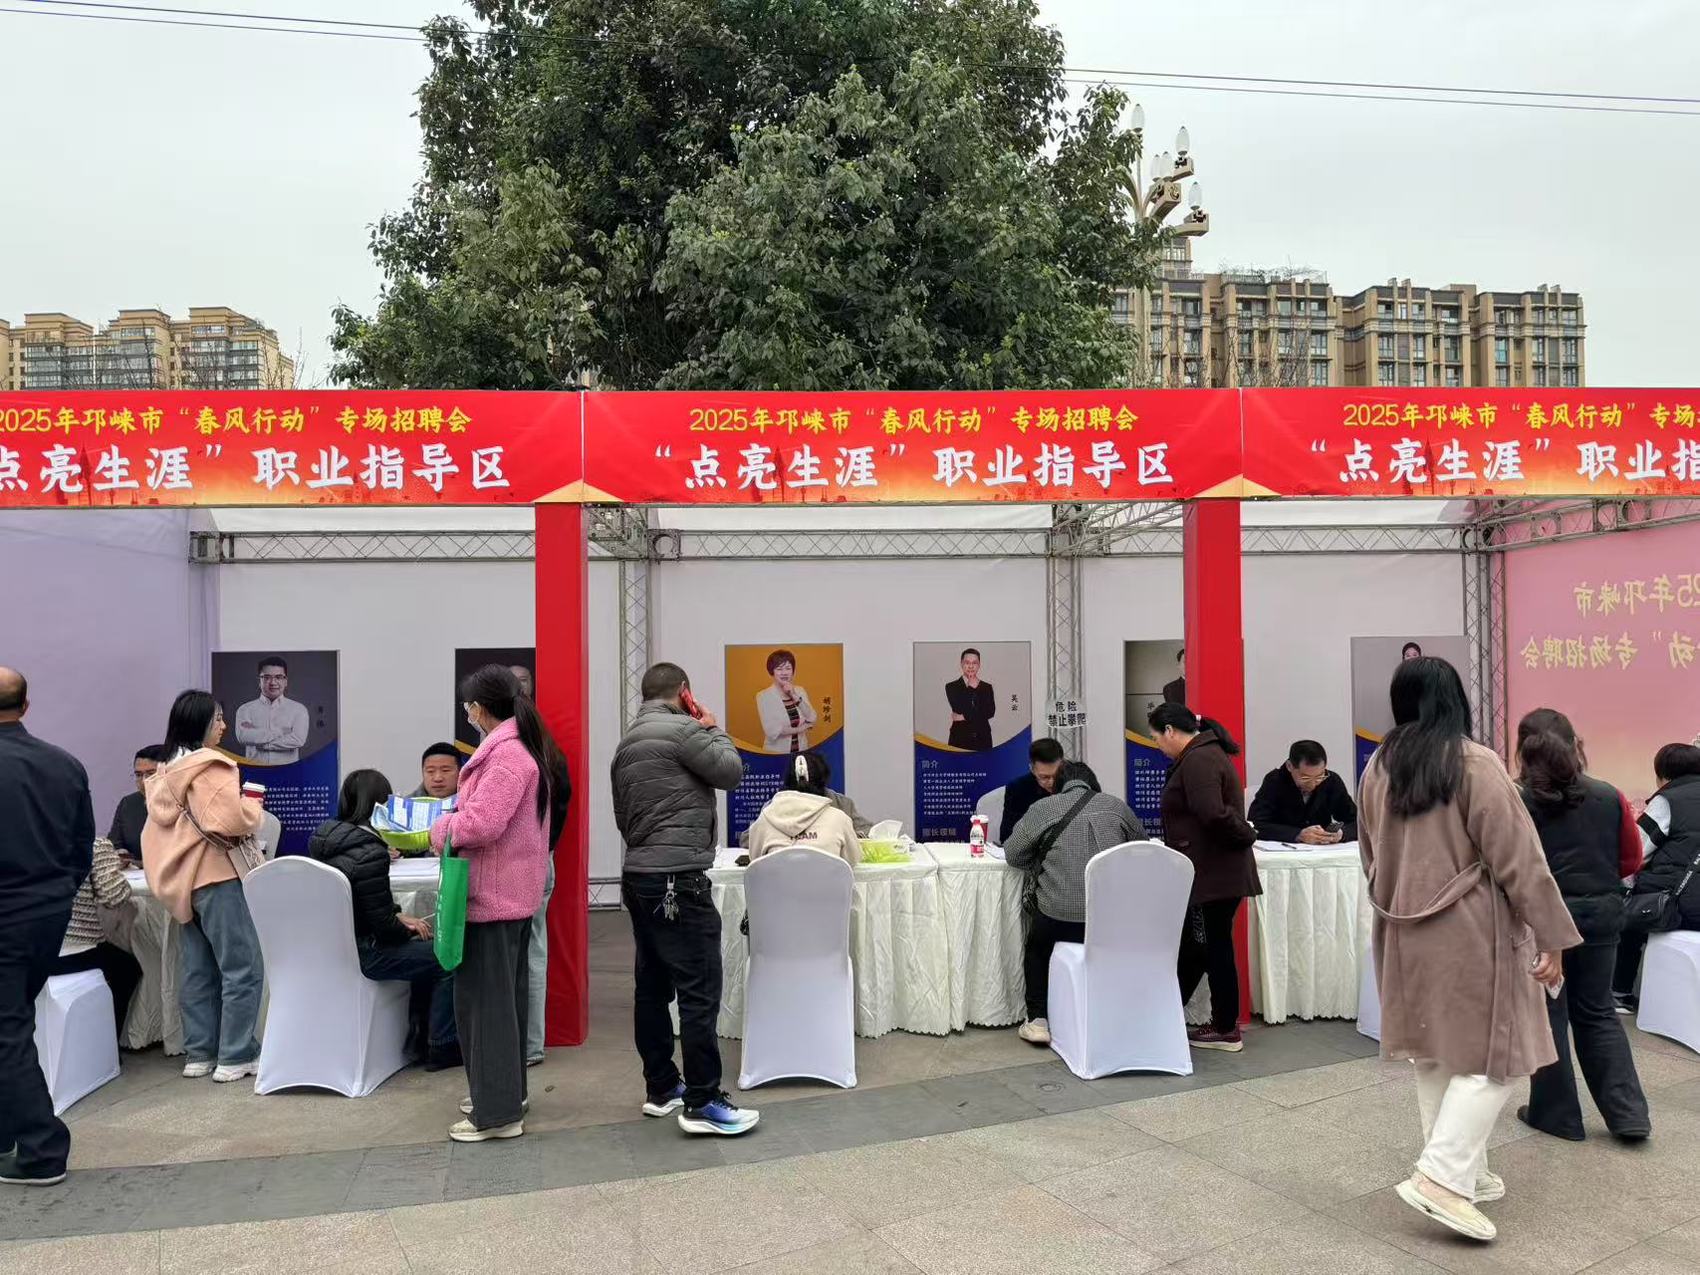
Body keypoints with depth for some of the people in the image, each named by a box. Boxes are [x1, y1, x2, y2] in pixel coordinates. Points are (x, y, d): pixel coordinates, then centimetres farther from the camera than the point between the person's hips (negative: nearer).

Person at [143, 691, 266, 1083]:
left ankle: (200, 1054, 16)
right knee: (243, 968, -4)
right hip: (215, 877, -9)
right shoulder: (210, 766, -13)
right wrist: (255, 808, -3)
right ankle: (235, 1057, -2)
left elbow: (164, 825, 19)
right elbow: (230, 821, -23)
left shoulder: (168, 771, 15)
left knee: (198, 970, 12)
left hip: (182, 879, 9)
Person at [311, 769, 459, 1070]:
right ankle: (441, 1048, 10)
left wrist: (399, 917, 8)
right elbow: (383, 924, -19)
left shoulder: (324, 838, 3)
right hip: (358, 955, -9)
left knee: (425, 952, 23)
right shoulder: (370, 853, -24)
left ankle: (421, 1038, 29)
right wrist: (408, 928, 1)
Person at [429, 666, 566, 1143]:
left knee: (483, 1001, -2)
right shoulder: (526, 746, 12)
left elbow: (480, 823, -27)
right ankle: (505, 1091, 29)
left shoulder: (505, 752, -21)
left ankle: (497, 1112, 4)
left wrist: (438, 831, -10)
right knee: (507, 996, 18)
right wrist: (454, 820, 11)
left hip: (491, 895, -10)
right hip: (513, 890, 10)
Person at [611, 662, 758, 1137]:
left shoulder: (627, 742, 16)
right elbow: (731, 771, -5)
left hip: (638, 876, 10)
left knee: (653, 986, 13)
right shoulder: (680, 729, -12)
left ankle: (660, 1088, 21)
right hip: (677, 880, -10)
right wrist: (714, 728, 9)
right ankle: (702, 1103, -4)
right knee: (700, 990, -6)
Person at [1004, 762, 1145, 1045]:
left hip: (1058, 919, -2)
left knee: (1036, 946, 30)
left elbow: (1012, 854, 6)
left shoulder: (1042, 808, 0)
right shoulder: (1117, 806, 7)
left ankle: (1038, 1019, 23)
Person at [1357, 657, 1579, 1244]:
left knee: (1436, 1056, 15)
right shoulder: (1476, 765, -15)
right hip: (1470, 933, -6)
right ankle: (1441, 1177, -5)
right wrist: (1550, 936, -9)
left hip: (1404, 934, 6)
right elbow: (1518, 859, -15)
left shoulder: (1376, 768, 4)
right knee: (1492, 1053, 2)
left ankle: (1464, 1175, 24)